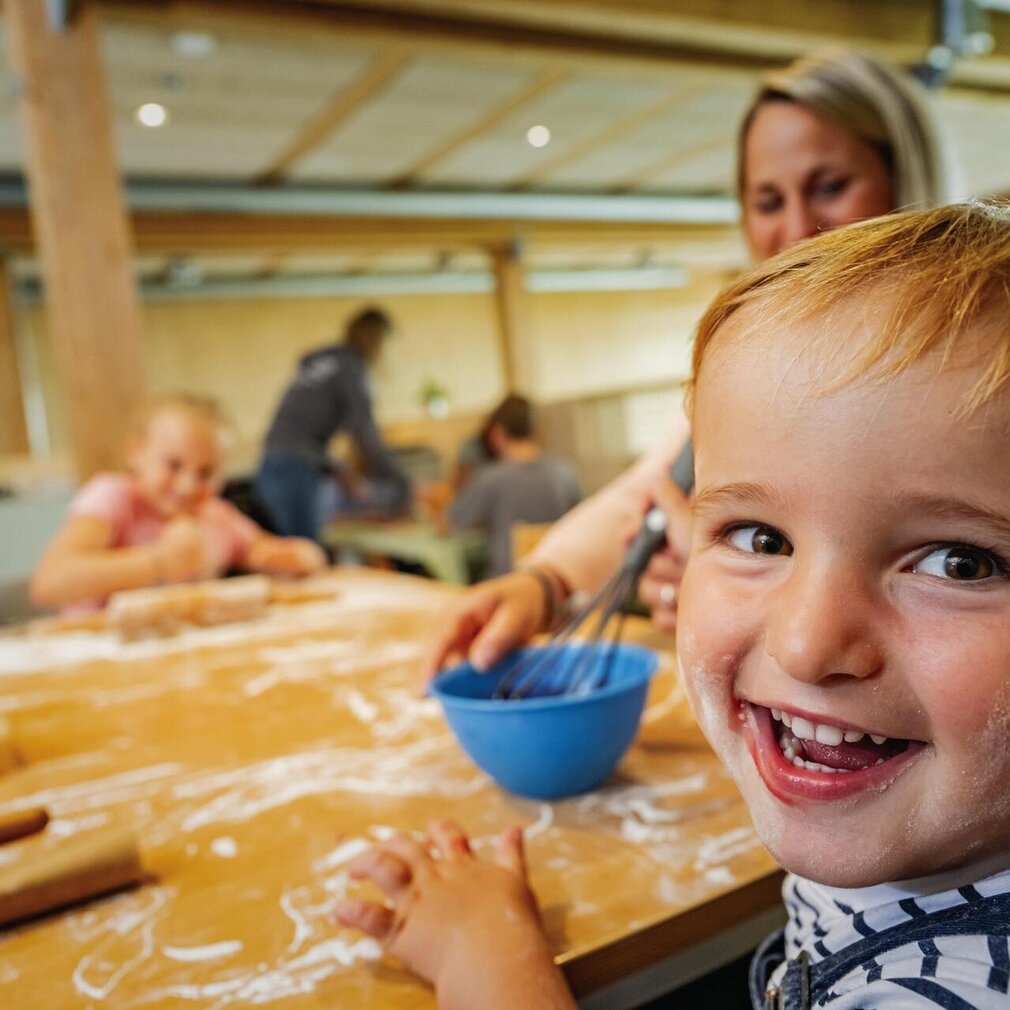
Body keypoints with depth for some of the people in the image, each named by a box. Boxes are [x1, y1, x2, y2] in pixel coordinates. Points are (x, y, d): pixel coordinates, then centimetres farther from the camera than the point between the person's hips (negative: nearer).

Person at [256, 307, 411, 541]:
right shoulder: (350, 367, -3)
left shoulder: (317, 362, 21)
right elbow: (365, 434, -8)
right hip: (298, 468, -8)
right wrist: (402, 486, -2)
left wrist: (342, 478, 22)